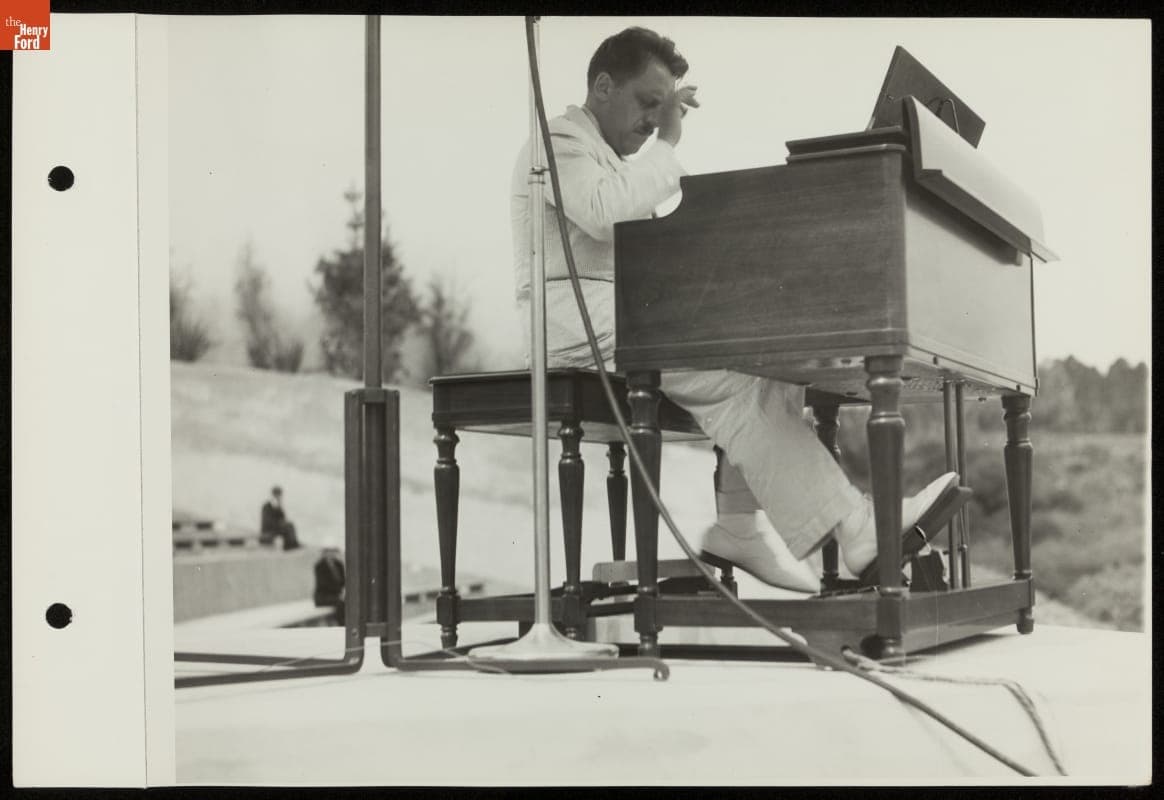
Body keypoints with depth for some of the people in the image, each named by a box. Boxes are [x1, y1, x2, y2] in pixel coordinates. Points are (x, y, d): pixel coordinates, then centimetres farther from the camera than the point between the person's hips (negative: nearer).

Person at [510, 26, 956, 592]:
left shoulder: (615, 161, 30)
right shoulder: (561, 139, -1)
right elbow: (603, 214, -23)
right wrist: (668, 143, -14)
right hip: (585, 328, -10)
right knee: (735, 380, -26)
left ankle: (740, 526, -16)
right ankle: (855, 531, -29)